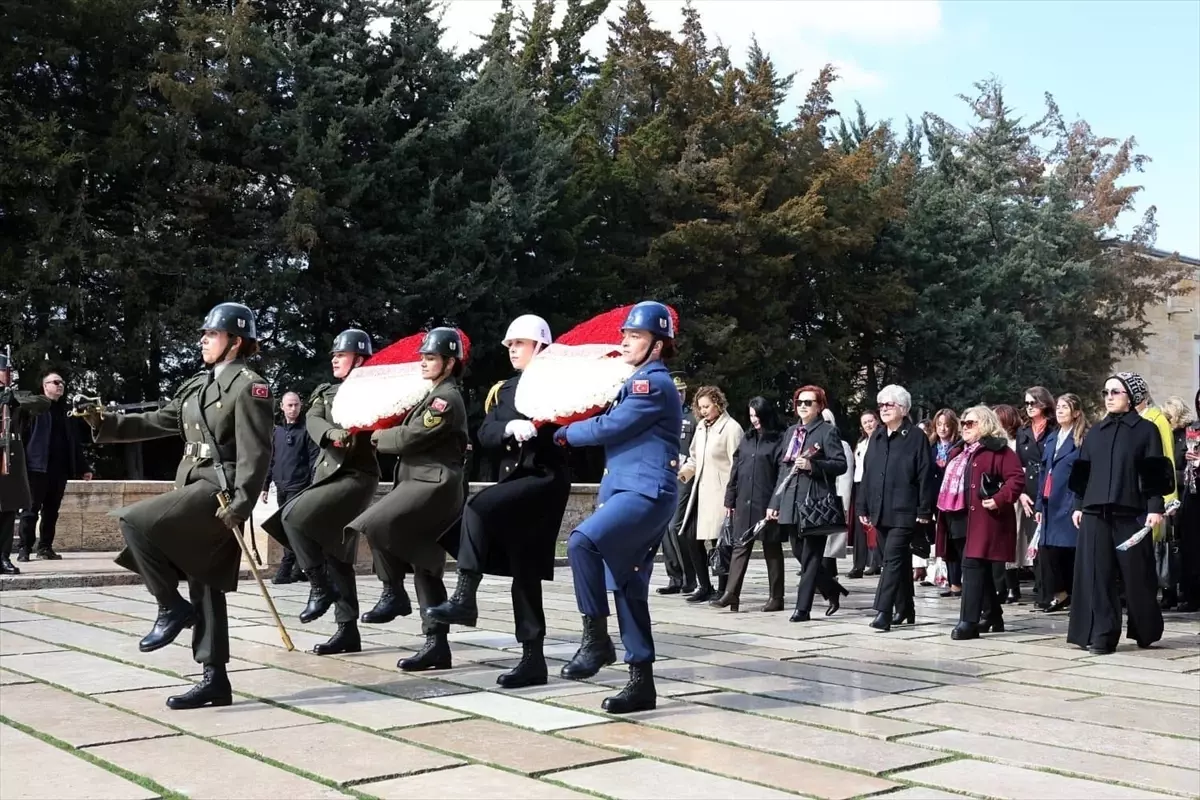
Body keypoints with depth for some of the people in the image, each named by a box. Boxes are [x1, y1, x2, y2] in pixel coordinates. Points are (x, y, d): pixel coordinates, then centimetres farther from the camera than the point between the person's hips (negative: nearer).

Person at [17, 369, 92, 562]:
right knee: (31, 509, -3)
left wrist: (83, 467, 14)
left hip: (60, 468, 5)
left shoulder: (66, 411, 18)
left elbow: (75, 442, 17)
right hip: (38, 467, -5)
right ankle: (25, 548, 0)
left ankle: (45, 547, 13)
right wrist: (22, 462, -14)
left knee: (52, 511, 7)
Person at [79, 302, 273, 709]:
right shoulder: (197, 386, 17)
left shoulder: (250, 386, -9)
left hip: (219, 491, -9)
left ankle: (172, 607, -8)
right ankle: (214, 679, 14)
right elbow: (158, 422, 21)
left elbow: (256, 453, -16)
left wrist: (240, 506, -23)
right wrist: (106, 423, 9)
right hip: (195, 488, 9)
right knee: (203, 591, 8)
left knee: (134, 520, -21)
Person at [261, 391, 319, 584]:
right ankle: (299, 567, 17)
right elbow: (270, 460, 17)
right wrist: (265, 486, 13)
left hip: (298, 486, -6)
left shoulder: (306, 430, -3)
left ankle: (286, 568, -8)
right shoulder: (276, 431, 13)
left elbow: (314, 460, -7)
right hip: (281, 487, 6)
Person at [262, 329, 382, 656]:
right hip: (327, 474, 7)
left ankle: (321, 586, -8)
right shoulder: (324, 392, 14)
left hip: (356, 475, -7)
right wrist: (333, 433, -26)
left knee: (294, 516, -22)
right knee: (335, 555, 7)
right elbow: (313, 422, -5)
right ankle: (348, 631, 12)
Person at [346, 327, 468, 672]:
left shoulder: (447, 399, -10)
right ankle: (437, 645, 9)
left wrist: (377, 436, 1)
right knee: (426, 569, 7)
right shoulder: (434, 396, 21)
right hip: (422, 483, 10)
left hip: (434, 485, -10)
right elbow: (413, 435, 24)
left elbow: (409, 438, -14)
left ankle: (392, 592, -8)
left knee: (375, 525, -25)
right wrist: (387, 435, 9)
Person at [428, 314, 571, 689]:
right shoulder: (503, 389, 17)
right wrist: (510, 427, -15)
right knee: (523, 573, 4)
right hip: (514, 479, 7)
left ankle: (465, 598, -25)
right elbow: (485, 435, 3)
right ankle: (532, 660, 9)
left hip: (546, 478, -7)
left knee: (478, 507, -30)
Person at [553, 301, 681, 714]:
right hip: (627, 492, 10)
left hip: (646, 494, -10)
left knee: (582, 541, -30)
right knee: (628, 590, 8)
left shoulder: (655, 384, -8)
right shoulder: (636, 383, 23)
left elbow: (609, 428, -12)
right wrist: (573, 429, 5)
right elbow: (613, 428, 21)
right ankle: (641, 683, 13)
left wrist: (565, 433, 3)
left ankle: (596, 638, -20)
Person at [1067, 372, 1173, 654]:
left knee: (1137, 574, 3)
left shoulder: (1146, 429, 2)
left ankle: (1146, 631, 21)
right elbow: (1083, 472, 15)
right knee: (1097, 573, -2)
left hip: (1132, 512, -4)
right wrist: (1078, 505, 8)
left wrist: (1155, 507, -12)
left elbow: (1156, 472, -4)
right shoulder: (1095, 431, 14)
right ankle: (1101, 635, 0)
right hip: (1095, 512, 4)